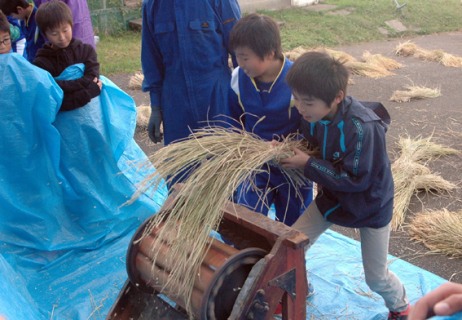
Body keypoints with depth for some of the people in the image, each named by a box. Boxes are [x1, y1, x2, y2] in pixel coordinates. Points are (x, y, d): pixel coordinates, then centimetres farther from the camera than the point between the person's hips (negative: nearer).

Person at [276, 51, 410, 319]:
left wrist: (308, 165, -28)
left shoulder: (362, 128, -36)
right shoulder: (313, 116, -14)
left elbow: (356, 179, -31)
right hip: (333, 197, 6)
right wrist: (284, 149, -11)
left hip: (370, 205, -5)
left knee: (376, 277, 10)